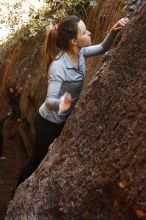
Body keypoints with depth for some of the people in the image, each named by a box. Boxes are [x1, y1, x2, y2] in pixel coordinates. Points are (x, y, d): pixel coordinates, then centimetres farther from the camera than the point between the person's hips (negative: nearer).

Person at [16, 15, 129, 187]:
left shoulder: (80, 52, -12)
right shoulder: (58, 66, -33)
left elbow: (102, 48, 4)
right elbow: (50, 100, -35)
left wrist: (113, 31, -15)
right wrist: (60, 104, -60)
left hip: (63, 119, 7)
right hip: (49, 121, -7)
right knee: (37, 160, 11)